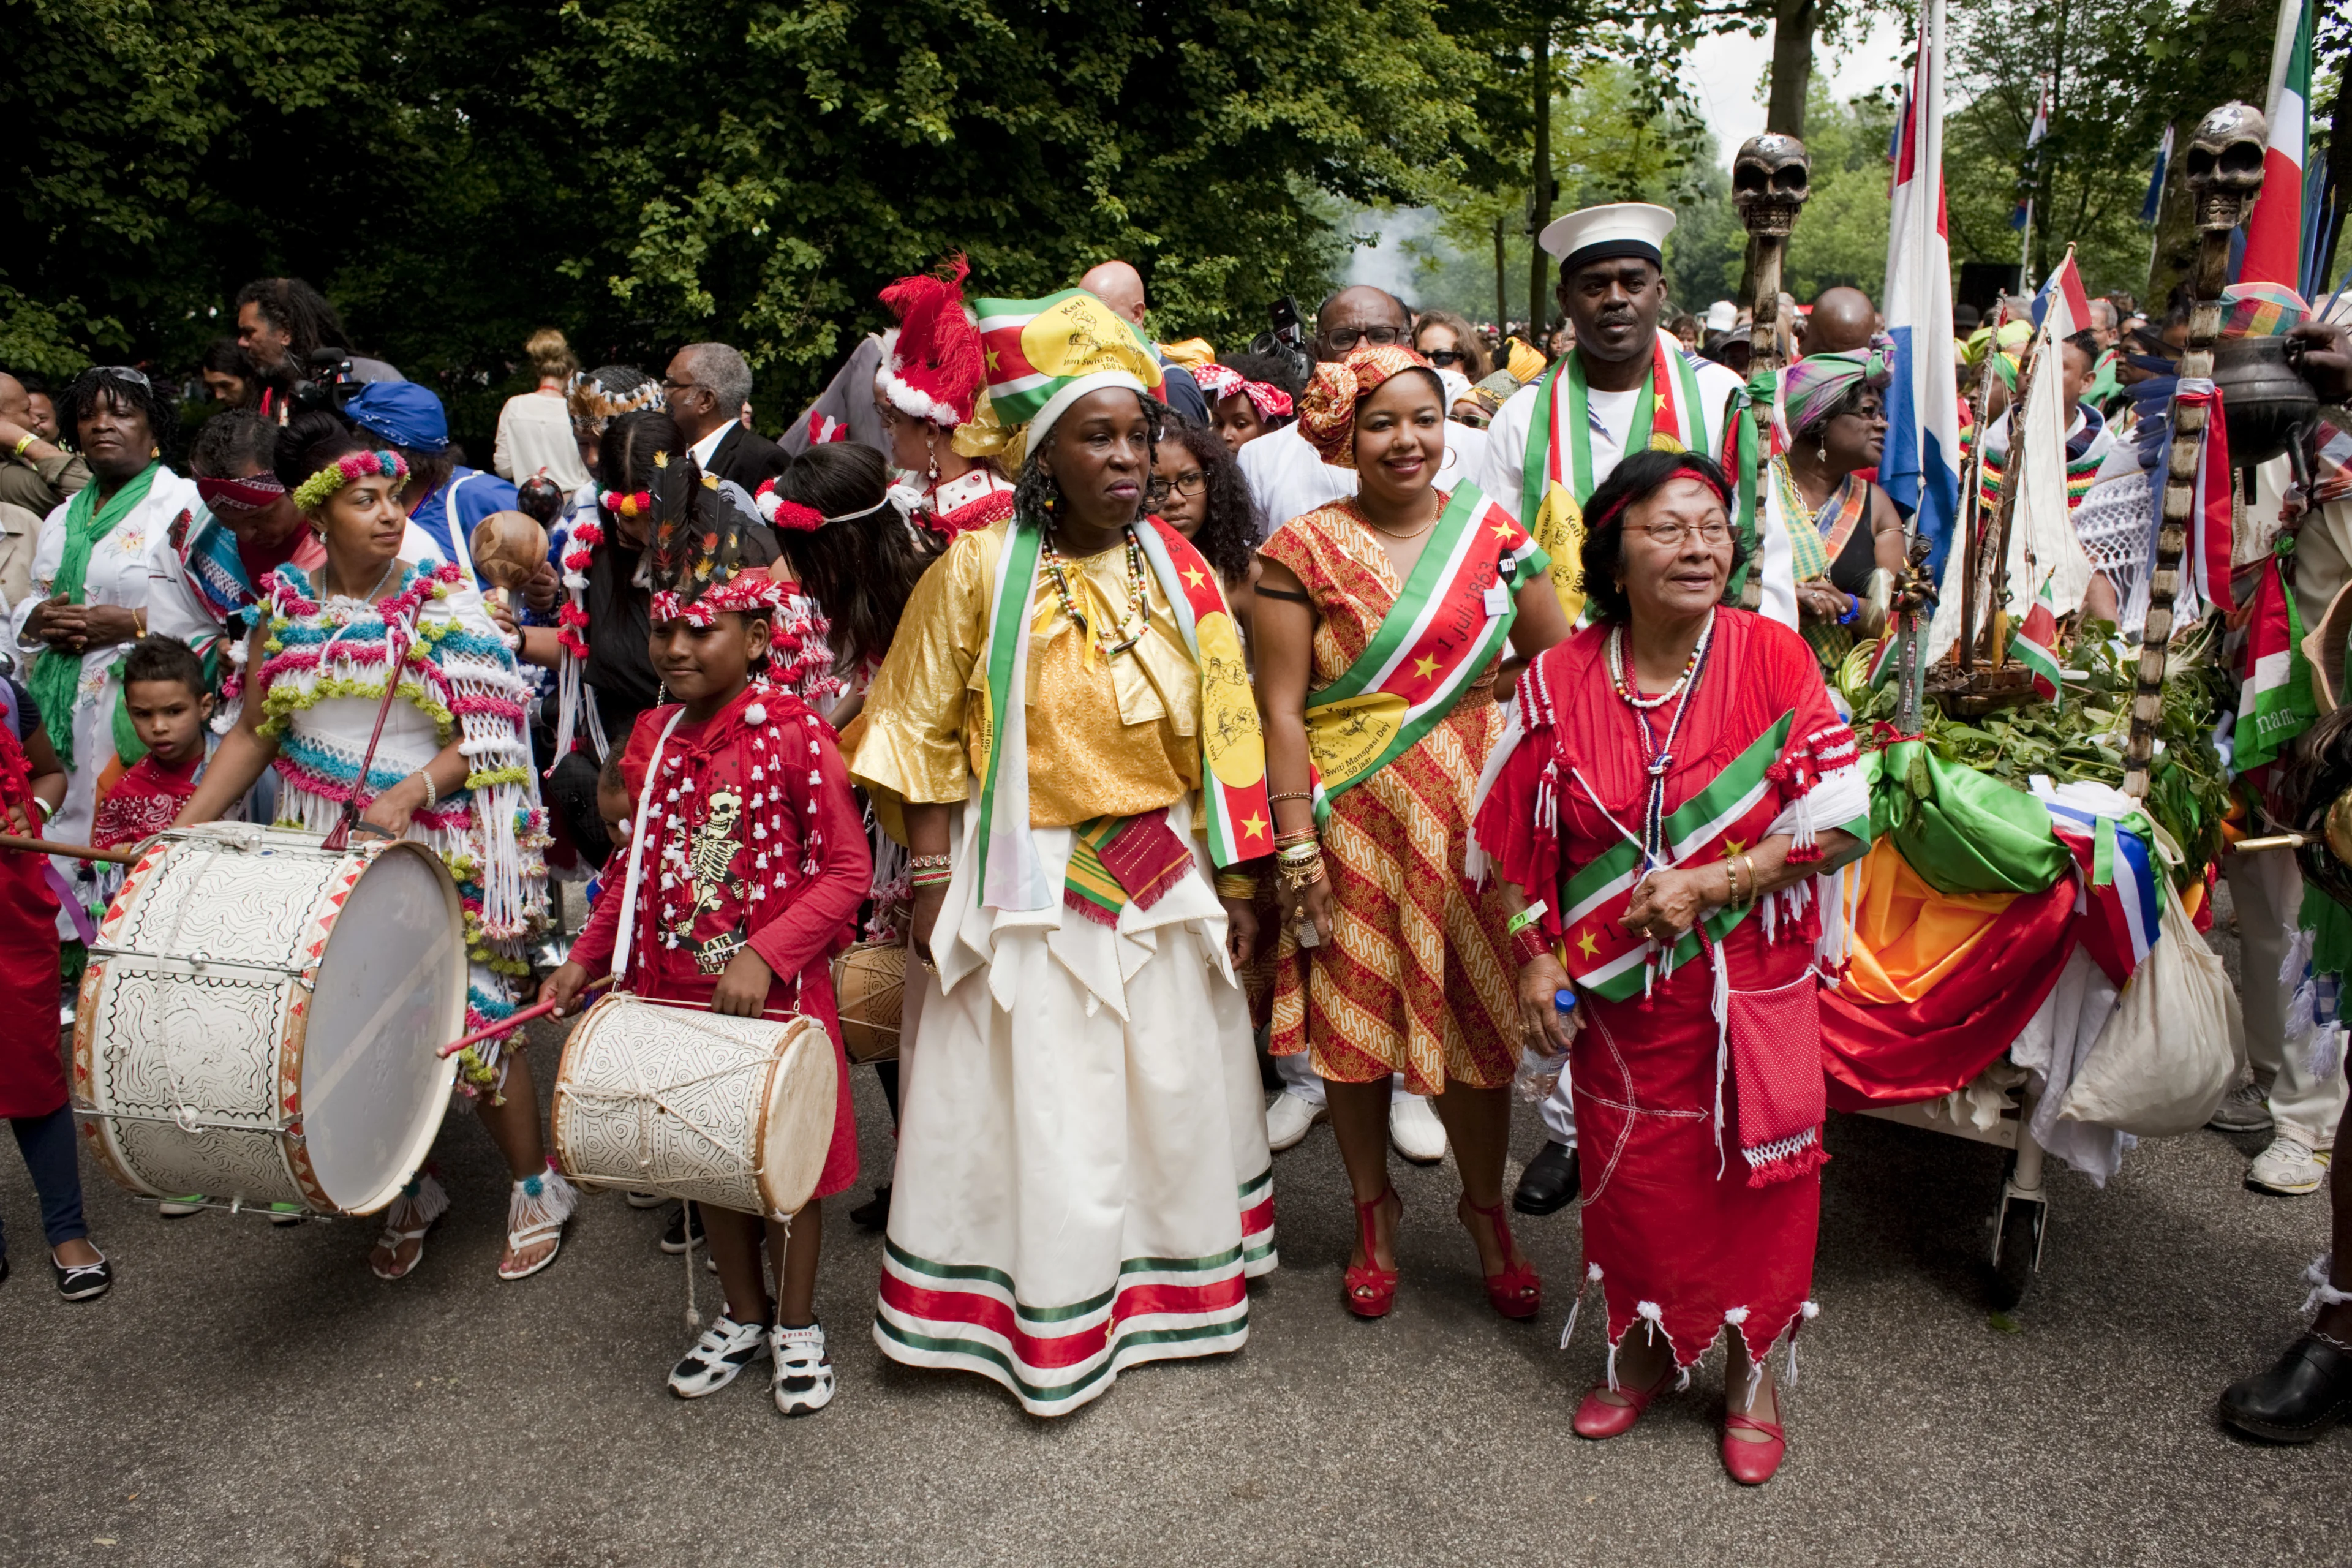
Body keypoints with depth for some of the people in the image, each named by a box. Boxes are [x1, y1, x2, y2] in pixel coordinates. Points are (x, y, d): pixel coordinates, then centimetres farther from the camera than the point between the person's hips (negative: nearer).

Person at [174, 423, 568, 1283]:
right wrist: (181, 830, 0)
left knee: (468, 1017, -2)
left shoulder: (441, 603, -8)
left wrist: (406, 794, -25)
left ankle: (536, 1187, 18)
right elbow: (254, 733, 7)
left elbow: (486, 736, -11)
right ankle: (412, 1191, 30)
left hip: (437, 847, -4)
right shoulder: (286, 607, 3)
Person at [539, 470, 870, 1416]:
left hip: (779, 990, -5)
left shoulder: (796, 737, -14)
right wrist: (586, 956, 8)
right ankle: (742, 1314, 36)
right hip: (677, 989, 6)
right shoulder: (654, 738, 5)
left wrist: (764, 956, -24)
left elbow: (845, 871, -15)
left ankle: (797, 1325, 28)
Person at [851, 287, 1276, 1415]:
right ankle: (1049, 1323, 26)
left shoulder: (1178, 572, 1)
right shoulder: (978, 570, -9)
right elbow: (924, 733, -5)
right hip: (1026, 886, -3)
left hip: (1161, 878, 4)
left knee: (1174, 1091, 15)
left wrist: (1233, 883, 3)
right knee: (1036, 1111, 6)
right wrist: (935, 886, -8)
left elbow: (1221, 737, 4)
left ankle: (1169, 1284, 37)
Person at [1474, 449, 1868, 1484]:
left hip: (1753, 984, -1)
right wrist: (1536, 958, -4)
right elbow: (1518, 844, 3)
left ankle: (1750, 1367, 31)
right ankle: (1645, 1350, 36)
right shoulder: (1559, 681, -5)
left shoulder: (1773, 657, -8)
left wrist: (1710, 884, -18)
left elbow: (1839, 820, -10)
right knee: (1632, 1173, 12)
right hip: (1618, 991, 1)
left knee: (1757, 1174, 7)